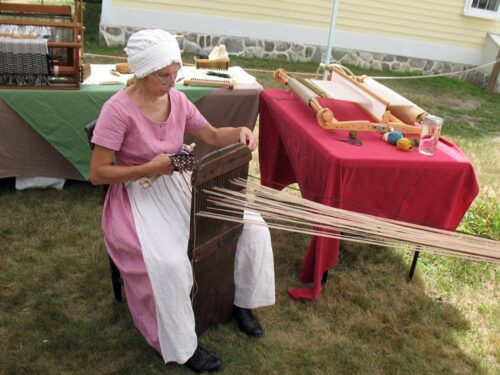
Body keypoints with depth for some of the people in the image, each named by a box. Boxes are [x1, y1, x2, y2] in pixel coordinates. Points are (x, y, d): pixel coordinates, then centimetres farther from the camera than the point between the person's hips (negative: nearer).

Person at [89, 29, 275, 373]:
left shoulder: (178, 99, -2)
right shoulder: (118, 110, -19)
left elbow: (213, 136, 8)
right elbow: (97, 173, -17)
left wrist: (240, 131, -13)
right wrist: (149, 168, -25)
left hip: (177, 186, 6)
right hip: (138, 197, -6)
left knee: (253, 227, -5)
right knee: (171, 264, -32)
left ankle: (242, 301, 18)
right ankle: (182, 347, -5)